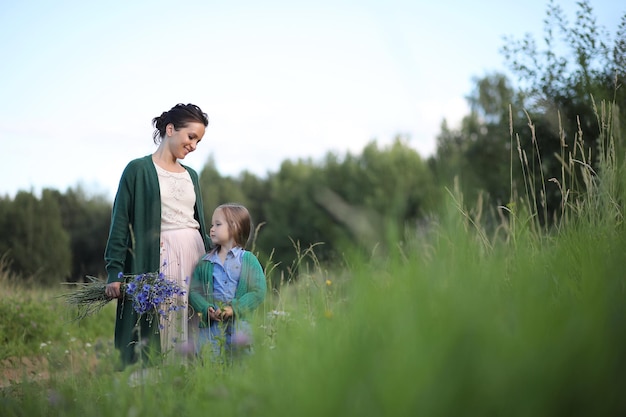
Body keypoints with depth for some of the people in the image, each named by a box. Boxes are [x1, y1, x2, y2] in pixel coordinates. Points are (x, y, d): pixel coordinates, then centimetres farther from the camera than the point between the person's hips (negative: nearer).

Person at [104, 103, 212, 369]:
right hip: (156, 259, -5)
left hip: (194, 256, 6)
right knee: (152, 337, -6)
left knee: (190, 332, 3)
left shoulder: (191, 175, 16)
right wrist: (114, 272, -13)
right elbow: (120, 222, -6)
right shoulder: (139, 170, -1)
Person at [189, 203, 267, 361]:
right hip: (210, 325, 2)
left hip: (239, 325, -2)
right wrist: (207, 309, -13)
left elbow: (258, 292, -6)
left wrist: (234, 309, -17)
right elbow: (193, 291, 6)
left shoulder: (248, 260, 1)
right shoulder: (205, 262, 10)